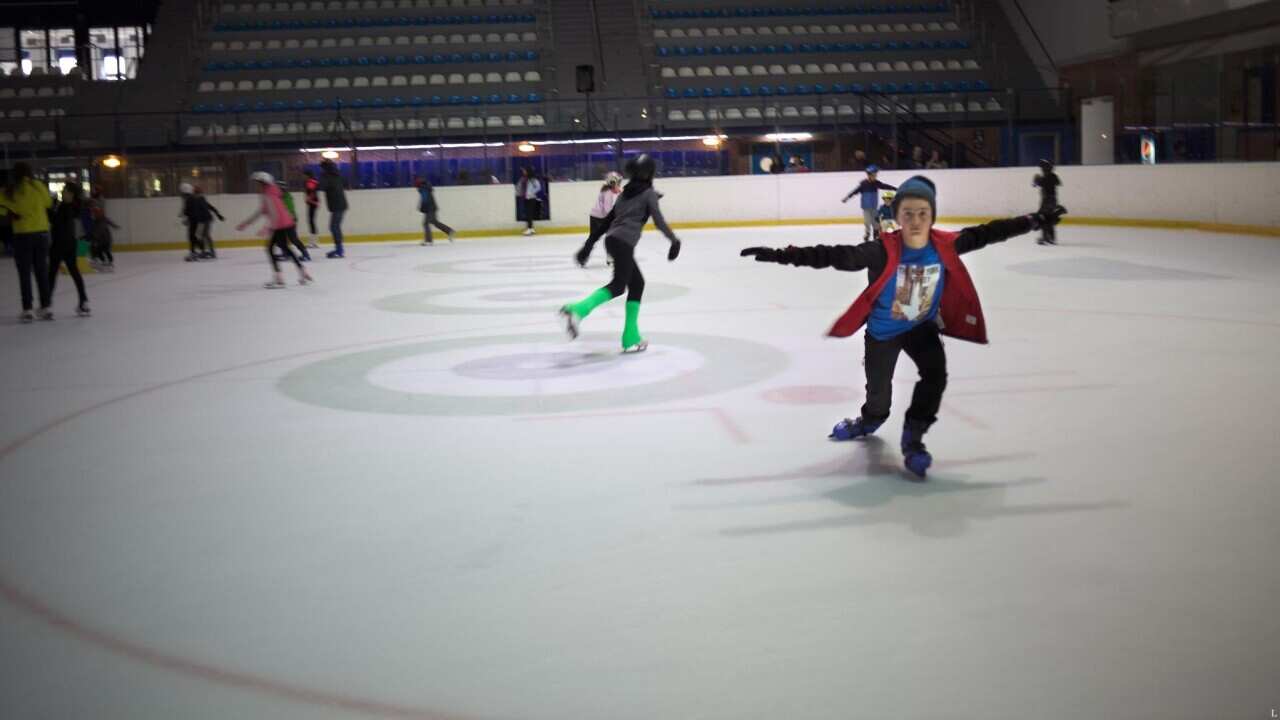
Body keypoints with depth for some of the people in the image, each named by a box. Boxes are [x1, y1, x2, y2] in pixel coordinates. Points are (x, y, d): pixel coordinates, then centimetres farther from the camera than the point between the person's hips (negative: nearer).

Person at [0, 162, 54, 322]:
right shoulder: (38, 186, 0)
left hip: (22, 235, -2)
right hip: (41, 232, 2)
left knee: (24, 273, 4)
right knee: (42, 271, 10)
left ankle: (27, 310, 2)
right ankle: (46, 307, 11)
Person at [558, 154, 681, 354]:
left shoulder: (625, 193, 23)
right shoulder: (649, 193, 3)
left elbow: (606, 221, 23)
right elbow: (658, 220, -7)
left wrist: (588, 245, 23)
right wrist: (674, 240, 6)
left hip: (612, 239, 8)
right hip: (624, 242, -8)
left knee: (637, 283, 14)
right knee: (617, 286, -16)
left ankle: (631, 338, 9)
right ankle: (578, 310, -40)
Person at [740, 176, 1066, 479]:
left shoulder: (945, 246, -19)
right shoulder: (883, 251, -31)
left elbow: (986, 233, -8)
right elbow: (834, 256, -37)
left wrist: (1036, 220, -3)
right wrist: (780, 255, -46)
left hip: (921, 326, 2)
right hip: (882, 330, -2)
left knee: (935, 375, -17)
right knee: (878, 389, 11)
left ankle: (913, 437, 2)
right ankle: (870, 421, 48)